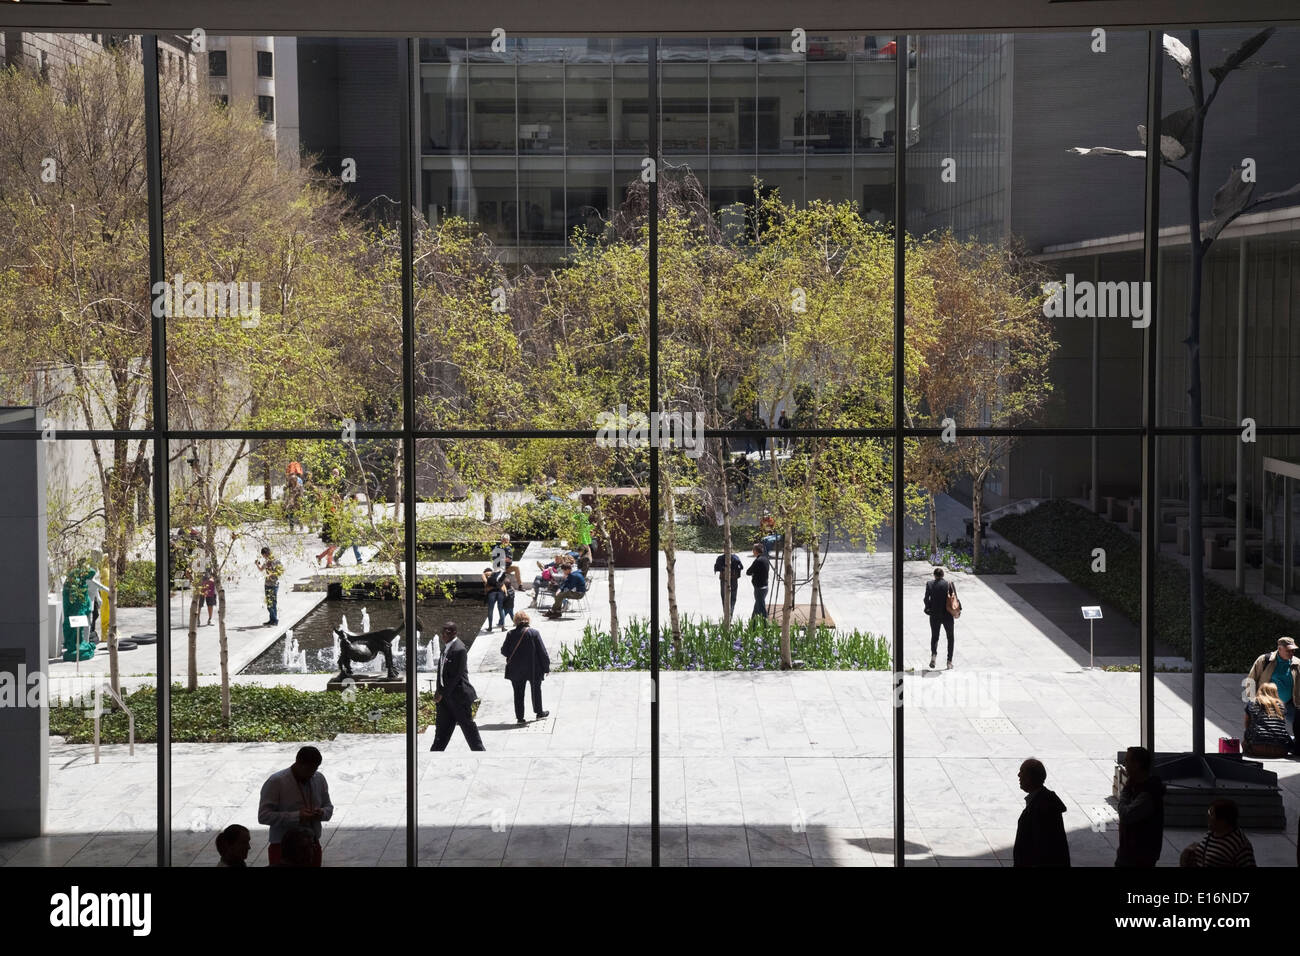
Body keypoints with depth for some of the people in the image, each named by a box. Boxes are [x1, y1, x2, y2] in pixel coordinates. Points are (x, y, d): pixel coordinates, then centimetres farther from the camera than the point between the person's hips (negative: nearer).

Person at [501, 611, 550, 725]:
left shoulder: (511, 634, -7)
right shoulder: (534, 633, -11)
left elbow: (504, 651, -1)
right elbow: (542, 651, -8)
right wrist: (546, 667, 2)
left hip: (516, 670, 1)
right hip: (533, 669, -1)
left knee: (518, 693, 9)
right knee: (536, 690, 18)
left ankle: (520, 717, 8)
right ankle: (539, 713, 29)